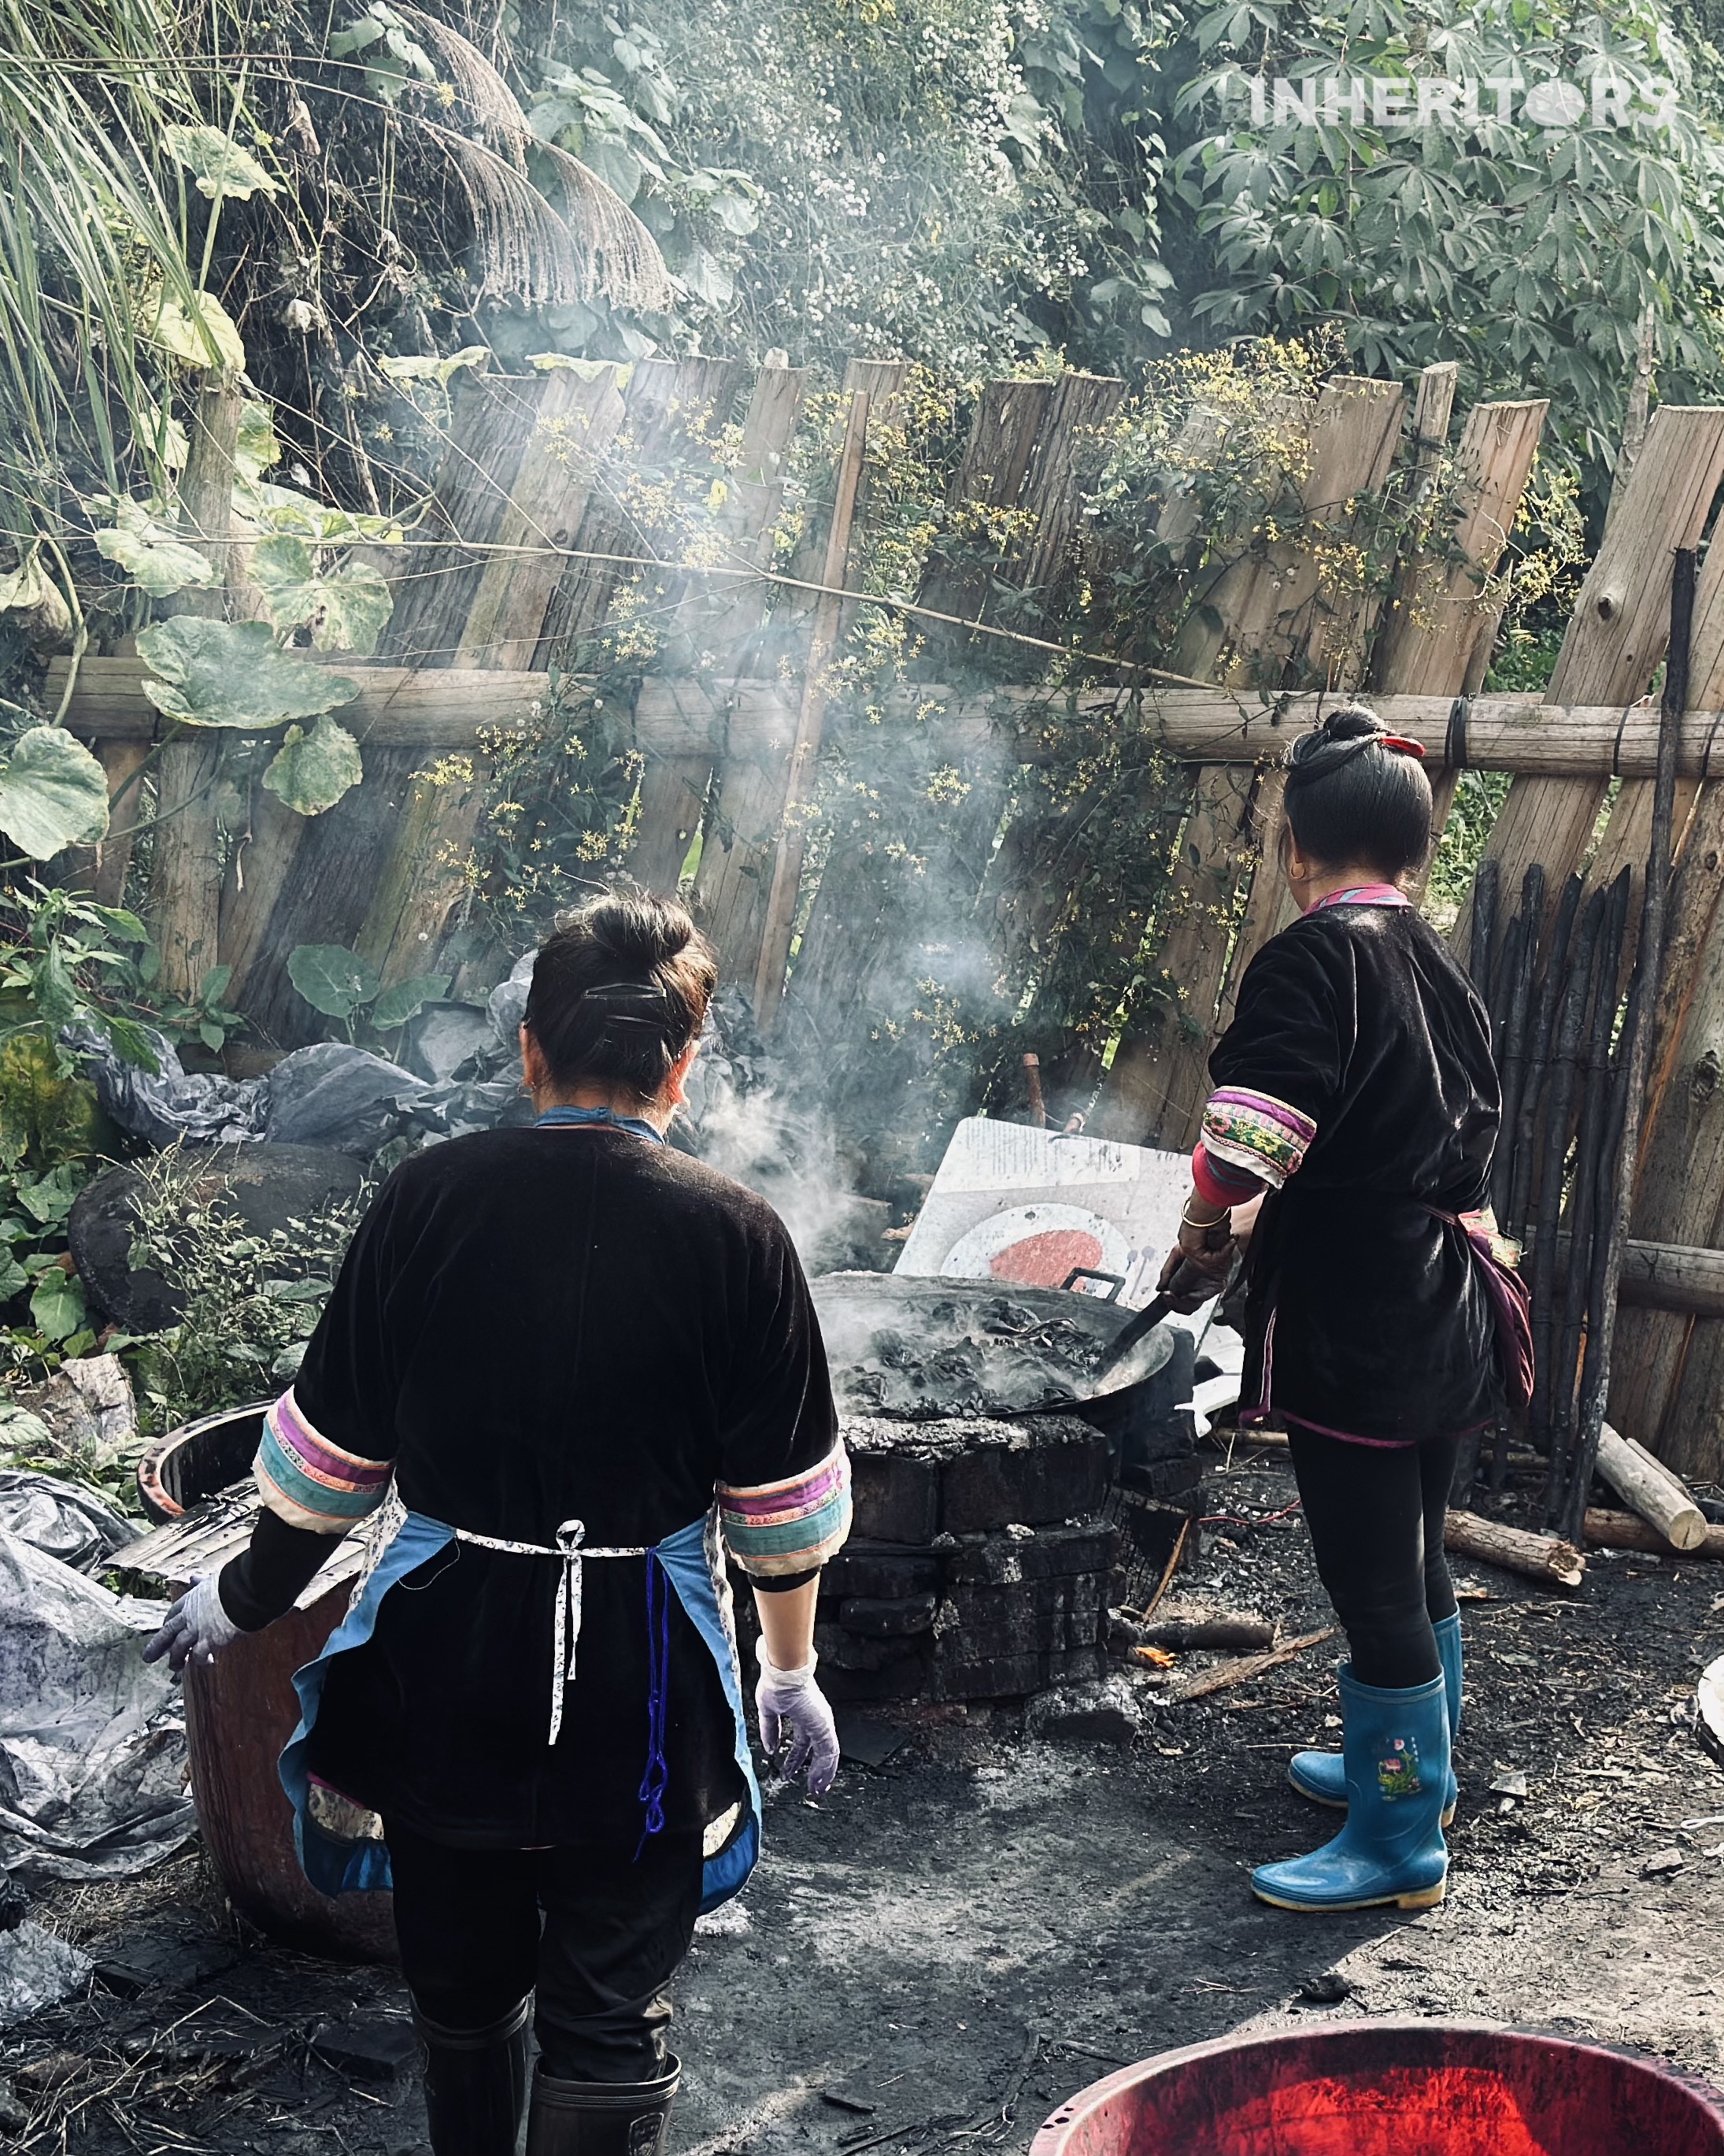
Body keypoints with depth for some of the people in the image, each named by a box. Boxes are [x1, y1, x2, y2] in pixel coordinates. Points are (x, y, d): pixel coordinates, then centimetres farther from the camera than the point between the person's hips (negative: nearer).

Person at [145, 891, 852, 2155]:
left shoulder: (432, 1199, -7)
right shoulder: (735, 1235, -11)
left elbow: (333, 1456, 0)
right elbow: (786, 1504, -4)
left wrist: (249, 1599, 17)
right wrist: (793, 1669, 12)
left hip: (442, 1660, 2)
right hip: (639, 1685, -2)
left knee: (461, 1991, 22)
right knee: (609, 2023, 11)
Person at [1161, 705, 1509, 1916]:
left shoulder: (1318, 957, -17)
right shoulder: (1439, 964, 9)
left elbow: (1248, 1144, -26)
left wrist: (1205, 1226, -7)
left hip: (1351, 1323, -9)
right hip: (1443, 1317, 9)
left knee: (1374, 1583, 1)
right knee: (1417, 1564, 22)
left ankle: (1401, 1844, 12)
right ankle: (1411, 1765, 39)